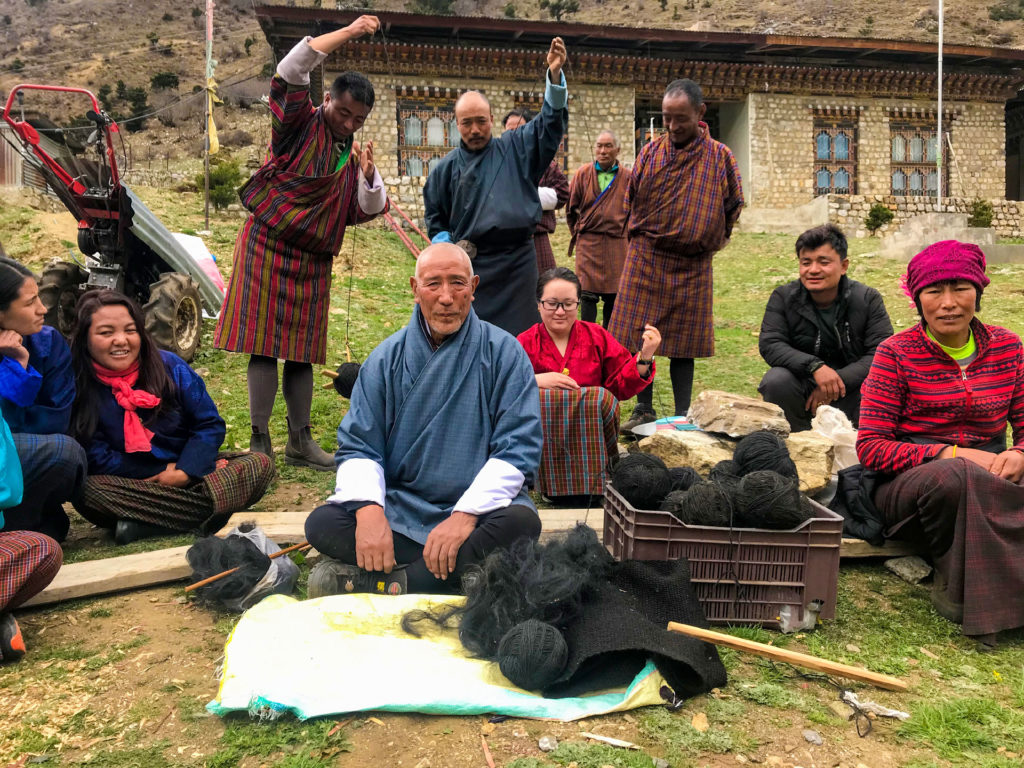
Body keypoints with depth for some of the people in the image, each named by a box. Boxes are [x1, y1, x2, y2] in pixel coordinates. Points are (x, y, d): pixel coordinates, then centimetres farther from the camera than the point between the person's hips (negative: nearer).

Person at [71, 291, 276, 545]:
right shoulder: (77, 386, -9)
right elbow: (97, 458, -10)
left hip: (189, 471, 2)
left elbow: (210, 424, -3)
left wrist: (184, 472, -18)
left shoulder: (170, 367, -3)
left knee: (260, 464, -20)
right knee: (87, 490, -34)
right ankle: (205, 514, -32)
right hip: (129, 483, -2)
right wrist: (162, 473, -15)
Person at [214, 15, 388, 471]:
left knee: (302, 351, 8)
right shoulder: (299, 125, -1)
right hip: (268, 247, -5)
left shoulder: (354, 154, 12)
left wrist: (366, 172, -14)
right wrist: (350, 32, -16)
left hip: (314, 259, 5)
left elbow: (371, 209, 4)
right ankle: (260, 442, 0)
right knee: (264, 346, -5)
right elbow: (292, 69, -16)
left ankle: (300, 442, 15)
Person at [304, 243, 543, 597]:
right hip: (397, 508, 2)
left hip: (476, 507, -1)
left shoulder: (504, 352, -3)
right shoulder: (387, 358, 5)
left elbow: (518, 448, -9)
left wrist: (465, 514, -22)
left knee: (522, 523, -33)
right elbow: (357, 446, 1)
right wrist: (369, 509, -20)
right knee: (321, 525, -21)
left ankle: (378, 582, -24)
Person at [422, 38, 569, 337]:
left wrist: (555, 74, -17)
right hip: (470, 265, 0)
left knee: (515, 337, 4)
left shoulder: (516, 149, 7)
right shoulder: (447, 167, 8)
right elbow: (435, 216, 16)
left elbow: (550, 121, -3)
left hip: (517, 263, 0)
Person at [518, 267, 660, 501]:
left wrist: (644, 357, -6)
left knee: (601, 398, -30)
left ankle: (594, 482, -16)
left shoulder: (597, 336, 13)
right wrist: (534, 381, -18)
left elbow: (621, 386, 7)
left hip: (592, 431, 2)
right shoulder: (526, 343, 7)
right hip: (541, 435, -1)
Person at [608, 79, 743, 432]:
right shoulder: (650, 152, 1)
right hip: (646, 257, 1)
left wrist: (709, 240, 10)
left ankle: (683, 417, 14)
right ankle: (644, 411, 13)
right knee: (639, 336, 0)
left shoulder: (719, 157, -1)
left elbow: (733, 205, 11)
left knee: (683, 342, 5)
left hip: (692, 264, -1)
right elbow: (632, 201, 14)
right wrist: (645, 235, 13)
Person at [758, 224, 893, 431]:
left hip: (852, 390, 0)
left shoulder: (868, 299, -2)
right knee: (775, 381, -30)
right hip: (802, 389, 1)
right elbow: (769, 344, -13)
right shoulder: (783, 297, 0)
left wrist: (838, 380, -25)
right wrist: (815, 366, -29)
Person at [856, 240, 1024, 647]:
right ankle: (955, 583, -13)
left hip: (989, 484, 3)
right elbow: (870, 447, -9)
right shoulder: (896, 353, -4)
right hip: (907, 484, -3)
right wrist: (951, 454, -20)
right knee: (954, 475, -36)